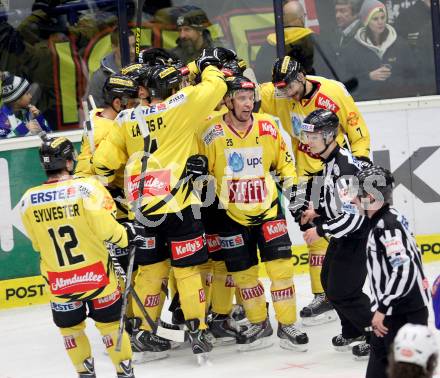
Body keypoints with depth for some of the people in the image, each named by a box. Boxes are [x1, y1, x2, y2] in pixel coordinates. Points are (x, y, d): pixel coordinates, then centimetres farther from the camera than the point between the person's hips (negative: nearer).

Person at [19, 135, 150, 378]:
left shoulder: (28, 200, -7)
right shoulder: (87, 188, -18)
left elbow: (37, 244, 6)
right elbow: (106, 228, -20)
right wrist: (127, 235, -2)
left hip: (58, 282, 1)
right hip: (96, 276, -1)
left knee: (69, 327, 21)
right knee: (109, 322, 16)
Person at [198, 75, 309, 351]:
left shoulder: (268, 126, -4)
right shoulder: (212, 133, -10)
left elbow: (284, 160, 10)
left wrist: (292, 184, 2)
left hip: (268, 208, 1)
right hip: (232, 215, 0)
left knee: (280, 264, -7)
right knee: (243, 272, 5)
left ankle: (287, 325, 4)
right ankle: (259, 325, 23)